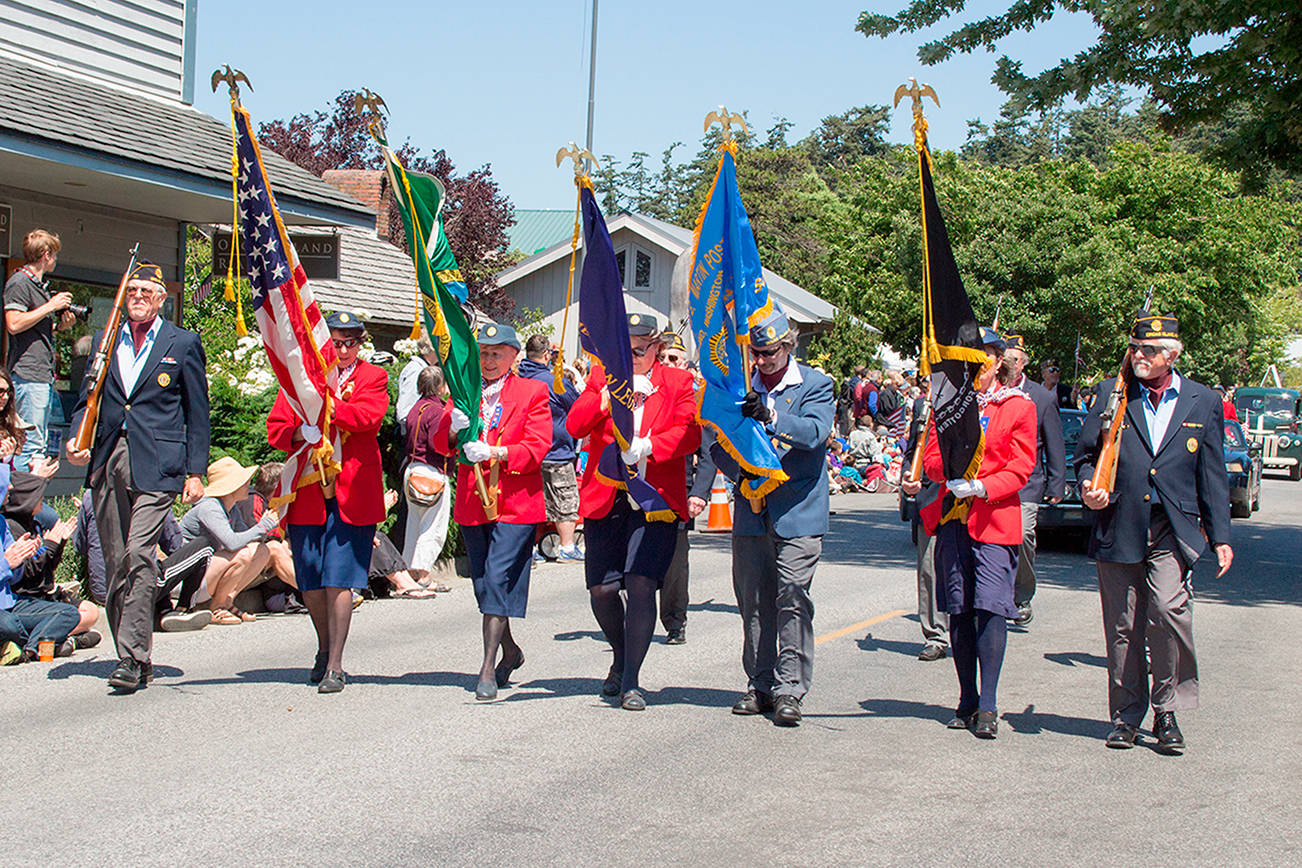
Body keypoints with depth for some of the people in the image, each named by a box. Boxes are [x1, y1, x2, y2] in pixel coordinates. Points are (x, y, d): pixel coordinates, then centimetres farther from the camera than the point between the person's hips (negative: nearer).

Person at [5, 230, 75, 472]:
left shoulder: (40, 284, 21)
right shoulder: (18, 283, -7)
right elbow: (14, 324, -20)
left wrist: (59, 326, 9)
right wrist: (50, 306, -14)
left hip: (44, 375, 10)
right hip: (28, 374, -10)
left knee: (41, 444, 11)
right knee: (31, 443, -12)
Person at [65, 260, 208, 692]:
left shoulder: (183, 344, 6)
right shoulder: (105, 342, 17)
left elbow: (197, 413, 5)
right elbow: (87, 399, 19)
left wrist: (195, 472, -1)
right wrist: (76, 440, -1)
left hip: (156, 465, -5)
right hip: (107, 462, 5)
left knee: (139, 554, -16)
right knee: (115, 563, 6)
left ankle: (133, 657, -14)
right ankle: (132, 656, 15)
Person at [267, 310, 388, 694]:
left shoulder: (372, 377, 7)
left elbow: (368, 416, -12)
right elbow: (276, 428, 8)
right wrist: (302, 434, -12)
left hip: (351, 494, -3)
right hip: (307, 492, 3)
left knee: (339, 580, -7)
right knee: (310, 583, 6)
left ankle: (335, 666, -3)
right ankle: (324, 650, 28)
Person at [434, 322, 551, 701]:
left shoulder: (532, 392, 2)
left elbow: (537, 447, -8)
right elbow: (440, 444, 5)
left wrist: (494, 453, -24)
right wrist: (453, 429, -19)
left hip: (515, 503, -5)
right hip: (472, 501, 5)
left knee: (497, 579, -14)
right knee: (482, 584, 10)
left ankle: (488, 669, -12)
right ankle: (510, 651, 31)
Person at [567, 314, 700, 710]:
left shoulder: (678, 383, 7)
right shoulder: (602, 377, 12)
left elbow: (689, 434, -6)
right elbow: (575, 426, 0)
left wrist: (647, 446, -22)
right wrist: (610, 394, -13)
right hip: (605, 497, 3)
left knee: (641, 585, -15)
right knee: (602, 591, 3)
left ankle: (631, 681, -6)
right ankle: (621, 659, 31)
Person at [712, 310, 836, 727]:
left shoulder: (815, 385, 1)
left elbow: (814, 432, -15)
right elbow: (718, 442, 10)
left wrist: (771, 417, -31)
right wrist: (740, 470, -9)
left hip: (798, 510, -4)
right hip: (751, 510, 4)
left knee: (792, 600, -8)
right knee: (753, 602, 7)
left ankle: (789, 688, -3)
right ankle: (760, 685, 17)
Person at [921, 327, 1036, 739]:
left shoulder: (1019, 407, 5)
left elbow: (1020, 467, -1)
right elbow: (931, 461, 10)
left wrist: (982, 487, -17)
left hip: (995, 519, -3)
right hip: (952, 519, 3)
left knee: (991, 607, -12)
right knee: (959, 612, 5)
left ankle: (987, 707, -8)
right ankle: (967, 702, 15)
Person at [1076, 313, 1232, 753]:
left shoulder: (1203, 402, 8)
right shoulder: (1110, 395, 8)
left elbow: (1212, 476, 10)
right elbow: (1085, 454, 12)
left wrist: (1220, 536, 6)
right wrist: (1088, 487, -9)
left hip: (1173, 532, -1)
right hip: (1118, 530, 1)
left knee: (1168, 608, -19)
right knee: (1123, 626, 5)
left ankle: (1167, 711, -4)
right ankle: (1126, 714, 20)